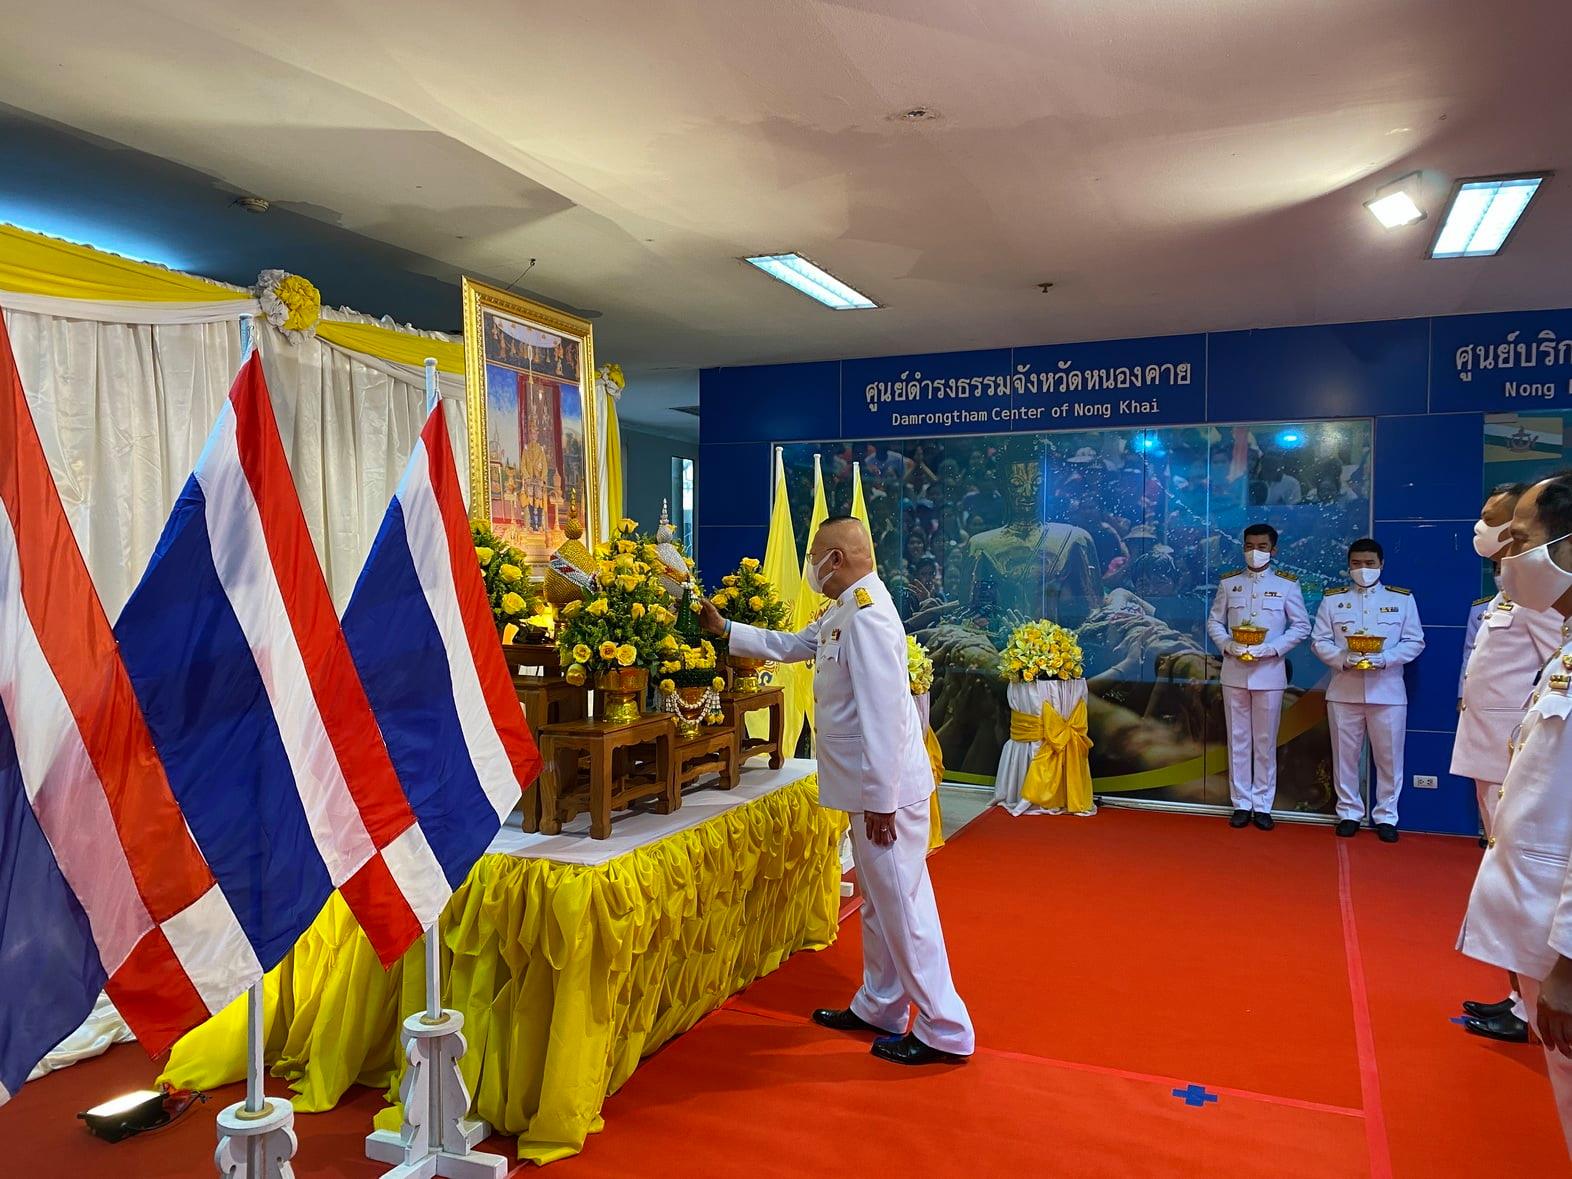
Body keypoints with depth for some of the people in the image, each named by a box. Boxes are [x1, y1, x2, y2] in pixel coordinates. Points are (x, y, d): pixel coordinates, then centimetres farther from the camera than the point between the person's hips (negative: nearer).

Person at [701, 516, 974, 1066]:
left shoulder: (867, 617, -22)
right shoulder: (842, 613, 11)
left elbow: (883, 715, -25)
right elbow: (789, 645, 27)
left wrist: (880, 800, -23)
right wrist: (722, 628, 26)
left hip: (886, 788, -10)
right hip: (869, 788, 10)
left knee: (903, 907, 0)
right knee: (880, 903, 19)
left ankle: (945, 1032, 12)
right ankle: (879, 1008, 34)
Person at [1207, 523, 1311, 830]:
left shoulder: (1287, 584, 1)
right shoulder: (1228, 582, 6)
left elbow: (1301, 627, 0)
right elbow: (1214, 622, 8)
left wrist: (1268, 649, -13)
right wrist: (1228, 646, -11)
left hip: (1269, 672, -2)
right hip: (1234, 671, 2)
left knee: (1265, 741, 4)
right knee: (1238, 739, 6)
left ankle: (1262, 806, 13)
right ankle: (1241, 804, 13)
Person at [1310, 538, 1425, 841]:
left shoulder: (1402, 599, 7)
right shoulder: (1332, 599, 8)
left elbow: (1414, 642, 2)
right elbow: (1319, 641, 3)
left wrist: (1384, 659, -14)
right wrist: (1344, 660, -15)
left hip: (1387, 690, -1)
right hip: (1344, 690, 1)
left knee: (1389, 757, 3)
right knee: (1345, 755, 6)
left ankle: (1386, 816, 15)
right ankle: (1349, 813, 17)